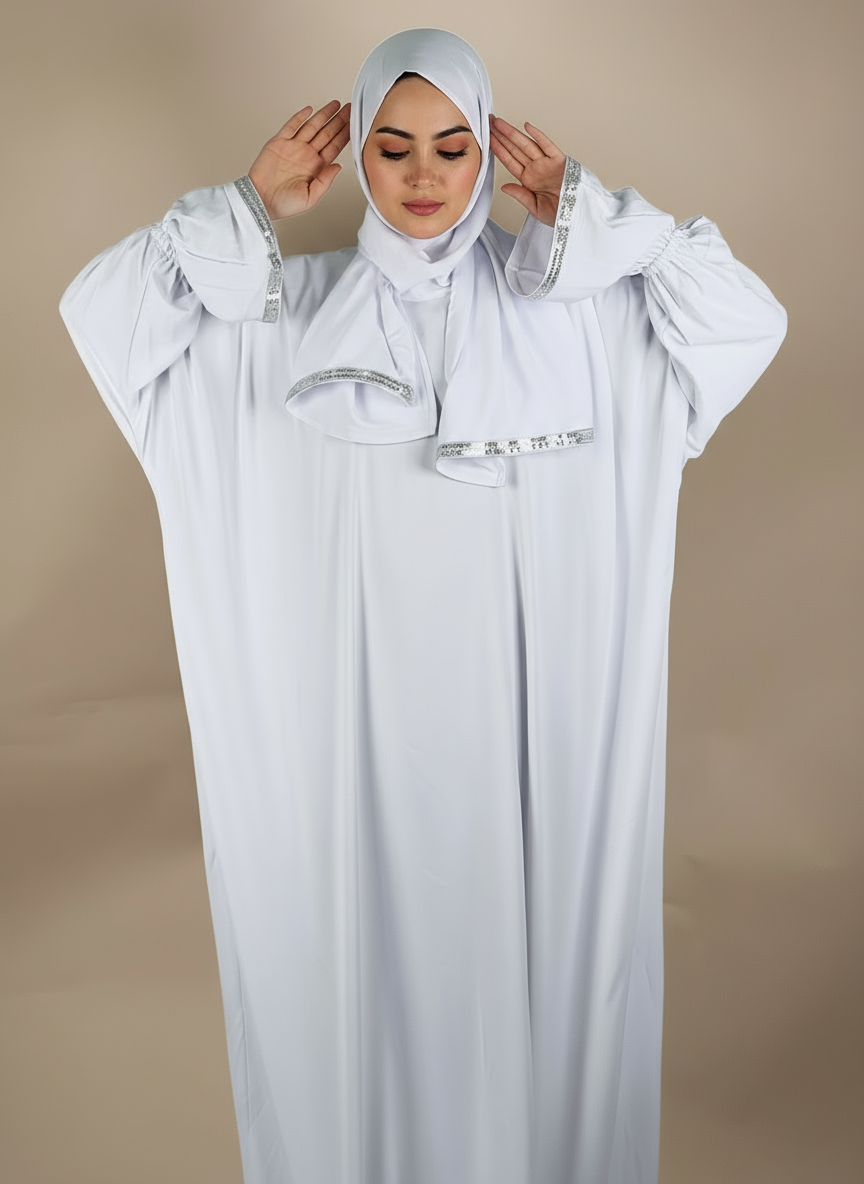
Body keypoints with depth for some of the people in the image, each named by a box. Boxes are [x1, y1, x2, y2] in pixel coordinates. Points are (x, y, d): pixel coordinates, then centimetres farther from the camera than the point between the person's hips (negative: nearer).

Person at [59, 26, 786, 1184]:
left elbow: (750, 319, -5)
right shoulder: (290, 307, 2)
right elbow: (102, 308, -2)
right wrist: (251, 206, -4)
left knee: (516, 921, 12)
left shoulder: (569, 302, 2)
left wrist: (586, 211, -5)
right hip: (359, 696, 0)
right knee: (371, 932, 11)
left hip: (520, 695, 0)